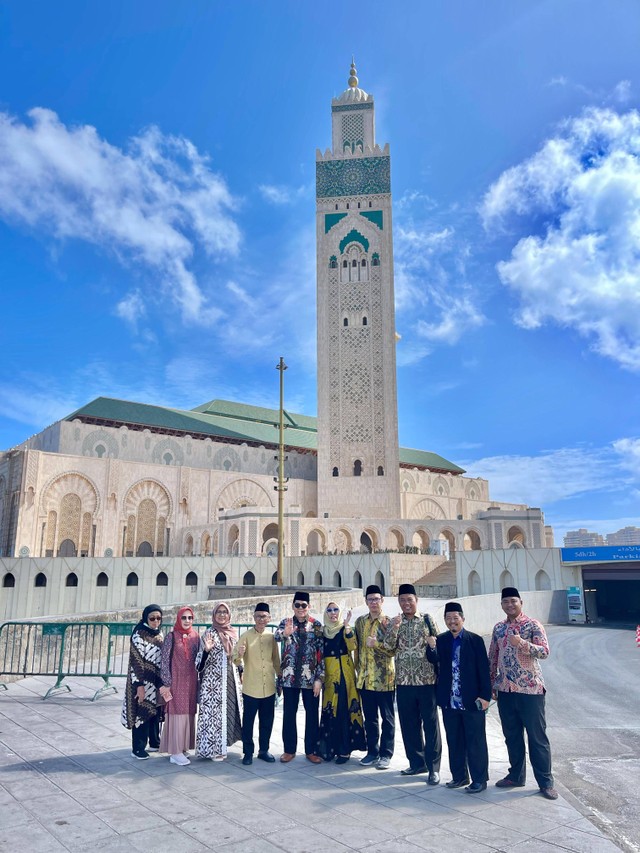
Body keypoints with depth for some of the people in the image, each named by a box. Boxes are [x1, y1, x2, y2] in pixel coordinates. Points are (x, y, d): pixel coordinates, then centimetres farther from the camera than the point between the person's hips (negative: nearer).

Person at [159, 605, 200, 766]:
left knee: (188, 713, 9)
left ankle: (183, 748, 21)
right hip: (176, 681, -4)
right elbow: (165, 661, -8)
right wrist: (167, 683, -12)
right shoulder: (171, 636, -6)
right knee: (177, 713, -2)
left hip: (191, 681, 4)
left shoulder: (196, 636, 6)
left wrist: (198, 681, 8)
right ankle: (175, 752, 5)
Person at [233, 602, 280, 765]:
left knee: (267, 721, 12)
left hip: (269, 688, 3)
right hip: (251, 688, -3)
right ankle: (248, 752, 20)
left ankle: (264, 750, 27)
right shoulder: (246, 636, -6)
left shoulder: (271, 637, 4)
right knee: (248, 721, 5)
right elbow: (237, 661, -10)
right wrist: (239, 656, -32)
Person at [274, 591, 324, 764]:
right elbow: (276, 636, -21)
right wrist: (284, 633, -45)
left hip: (310, 676, 0)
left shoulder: (316, 625, 0)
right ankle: (289, 749, 21)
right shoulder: (286, 623, 1)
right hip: (290, 676, 1)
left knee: (312, 713, 6)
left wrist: (319, 678, -7)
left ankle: (311, 750, 19)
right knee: (289, 713, 8)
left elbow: (321, 652, -1)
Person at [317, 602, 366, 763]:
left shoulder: (344, 629, 1)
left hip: (344, 673, -3)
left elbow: (352, 647, -16)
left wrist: (347, 626, -25)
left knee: (344, 710, -4)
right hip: (328, 674, 3)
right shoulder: (323, 631, 10)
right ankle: (330, 747, 15)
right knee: (329, 710, 4)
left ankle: (344, 749, 3)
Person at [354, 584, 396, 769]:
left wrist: (376, 644, -21)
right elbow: (356, 646, 14)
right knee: (369, 718, 13)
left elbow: (393, 649, -10)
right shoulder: (360, 621, 8)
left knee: (387, 718, 6)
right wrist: (358, 669, 9)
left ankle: (386, 754, 17)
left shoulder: (389, 622, -6)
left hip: (384, 678, -4)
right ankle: (372, 751, 26)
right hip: (365, 678, 4)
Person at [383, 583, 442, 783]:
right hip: (404, 681, 3)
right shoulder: (395, 622, 6)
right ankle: (417, 762, 25)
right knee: (409, 724, 11)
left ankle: (433, 767, 10)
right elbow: (389, 646, -4)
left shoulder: (427, 620, -1)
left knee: (430, 723, 1)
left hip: (427, 680, -3)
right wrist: (394, 628, -20)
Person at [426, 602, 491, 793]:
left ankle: (479, 780, 19)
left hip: (471, 701, -4)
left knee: (475, 741, 6)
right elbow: (434, 660, -9)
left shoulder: (475, 640, -6)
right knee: (454, 741, 15)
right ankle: (459, 776, 29)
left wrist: (485, 695, -11)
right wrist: (431, 647, -29)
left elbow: (483, 669, -6)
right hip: (449, 701, 4)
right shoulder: (440, 640, 4)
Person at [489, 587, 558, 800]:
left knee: (537, 737, 3)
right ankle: (516, 776, 28)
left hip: (530, 689, -5)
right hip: (505, 690, 5)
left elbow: (545, 652, -18)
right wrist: (492, 684, 13)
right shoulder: (498, 628, 9)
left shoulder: (533, 625, -6)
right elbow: (493, 658, 14)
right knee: (512, 735, 14)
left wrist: (522, 643, -32)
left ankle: (546, 782, 14)